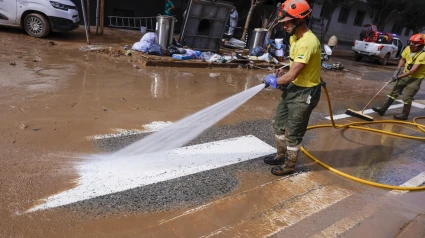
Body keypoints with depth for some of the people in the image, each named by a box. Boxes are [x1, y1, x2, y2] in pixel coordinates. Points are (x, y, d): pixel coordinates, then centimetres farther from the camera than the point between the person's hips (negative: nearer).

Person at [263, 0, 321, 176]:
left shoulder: (308, 42, -27)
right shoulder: (294, 38, 5)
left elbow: (292, 74, -26)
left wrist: (274, 80, -10)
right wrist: (281, 79, 1)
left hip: (305, 93, -10)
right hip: (293, 87, 10)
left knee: (293, 132, 4)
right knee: (279, 123, 19)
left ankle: (289, 166, 24)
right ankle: (281, 156, 38)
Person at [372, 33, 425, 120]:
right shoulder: (408, 48, -8)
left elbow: (413, 70, -27)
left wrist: (399, 76, -27)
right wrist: (398, 70, -3)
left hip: (416, 78, -6)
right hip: (405, 74, 6)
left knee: (406, 97, -6)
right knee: (394, 92, 7)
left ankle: (404, 115, 12)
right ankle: (382, 109, 12)